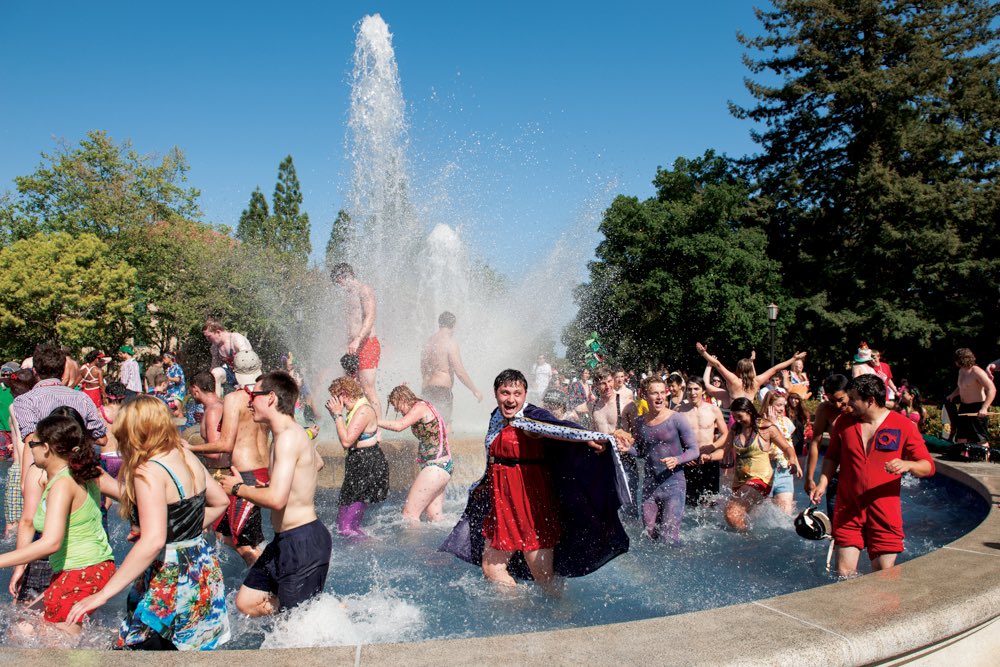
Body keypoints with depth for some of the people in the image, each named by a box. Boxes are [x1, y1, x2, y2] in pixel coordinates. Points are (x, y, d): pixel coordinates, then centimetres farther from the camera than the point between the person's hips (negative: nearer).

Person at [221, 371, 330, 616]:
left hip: (303, 542, -10)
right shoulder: (295, 433, 10)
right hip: (285, 541, 10)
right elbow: (318, 463, 30)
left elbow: (276, 499, -29)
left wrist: (238, 488, -12)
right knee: (247, 602, 15)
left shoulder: (288, 437, -20)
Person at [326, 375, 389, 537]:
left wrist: (338, 414, -17)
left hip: (368, 465, -11)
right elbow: (346, 441, 17)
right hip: (360, 465, 11)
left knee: (347, 527, -12)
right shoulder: (356, 410, 14)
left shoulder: (363, 411, -19)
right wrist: (335, 415, 14)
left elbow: (346, 441, -25)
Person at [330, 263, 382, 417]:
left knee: (368, 390, -14)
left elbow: (370, 317, -17)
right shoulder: (350, 295, 24)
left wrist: (357, 340, -29)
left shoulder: (364, 290, -3)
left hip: (367, 344, -9)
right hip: (354, 346, 9)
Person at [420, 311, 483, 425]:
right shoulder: (450, 343, -12)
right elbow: (460, 371, -15)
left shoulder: (429, 341, 10)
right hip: (442, 390, -8)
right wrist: (475, 390, -7)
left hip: (428, 389, 8)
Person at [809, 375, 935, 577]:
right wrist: (822, 483, 4)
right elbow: (832, 457, 18)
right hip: (848, 510, 2)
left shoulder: (903, 426, -2)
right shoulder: (844, 423, 5)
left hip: (885, 513, -2)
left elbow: (928, 466, -1)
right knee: (844, 573, 0)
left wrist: (907, 465, -22)